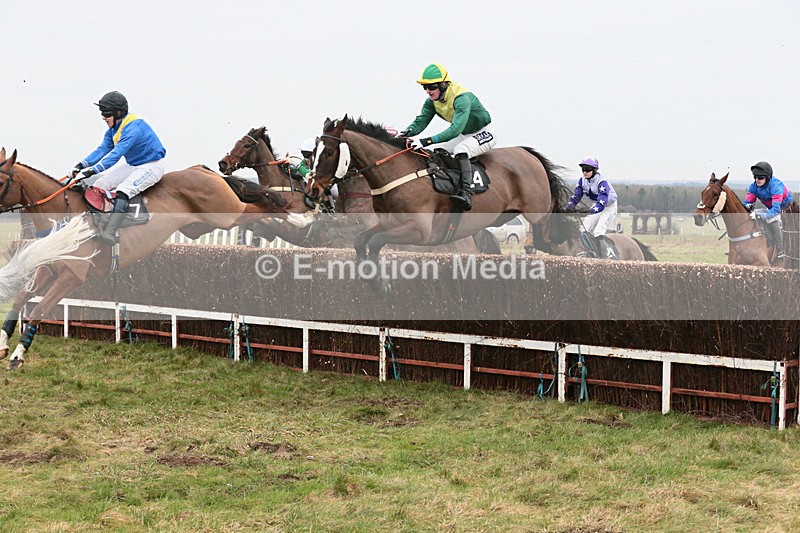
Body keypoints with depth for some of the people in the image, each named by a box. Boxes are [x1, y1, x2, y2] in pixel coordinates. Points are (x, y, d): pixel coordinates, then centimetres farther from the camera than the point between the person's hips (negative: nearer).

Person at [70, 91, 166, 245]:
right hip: (132, 165, 10)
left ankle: (110, 232, -40)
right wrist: (82, 165, -16)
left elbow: (116, 155, -34)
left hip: (152, 166, -10)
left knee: (122, 192, -31)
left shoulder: (133, 128, -26)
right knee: (99, 183, -2)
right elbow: (102, 150, -2)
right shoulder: (113, 130, 5)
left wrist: (94, 170, -41)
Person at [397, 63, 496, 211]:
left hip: (485, 133, -9)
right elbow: (421, 121, -10)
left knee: (460, 150, -35)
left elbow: (456, 129, -43)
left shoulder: (461, 98, -33)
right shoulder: (432, 101, -7)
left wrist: (429, 140, -52)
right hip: (464, 136, 9)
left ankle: (466, 192, -46)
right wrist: (405, 133, -32)